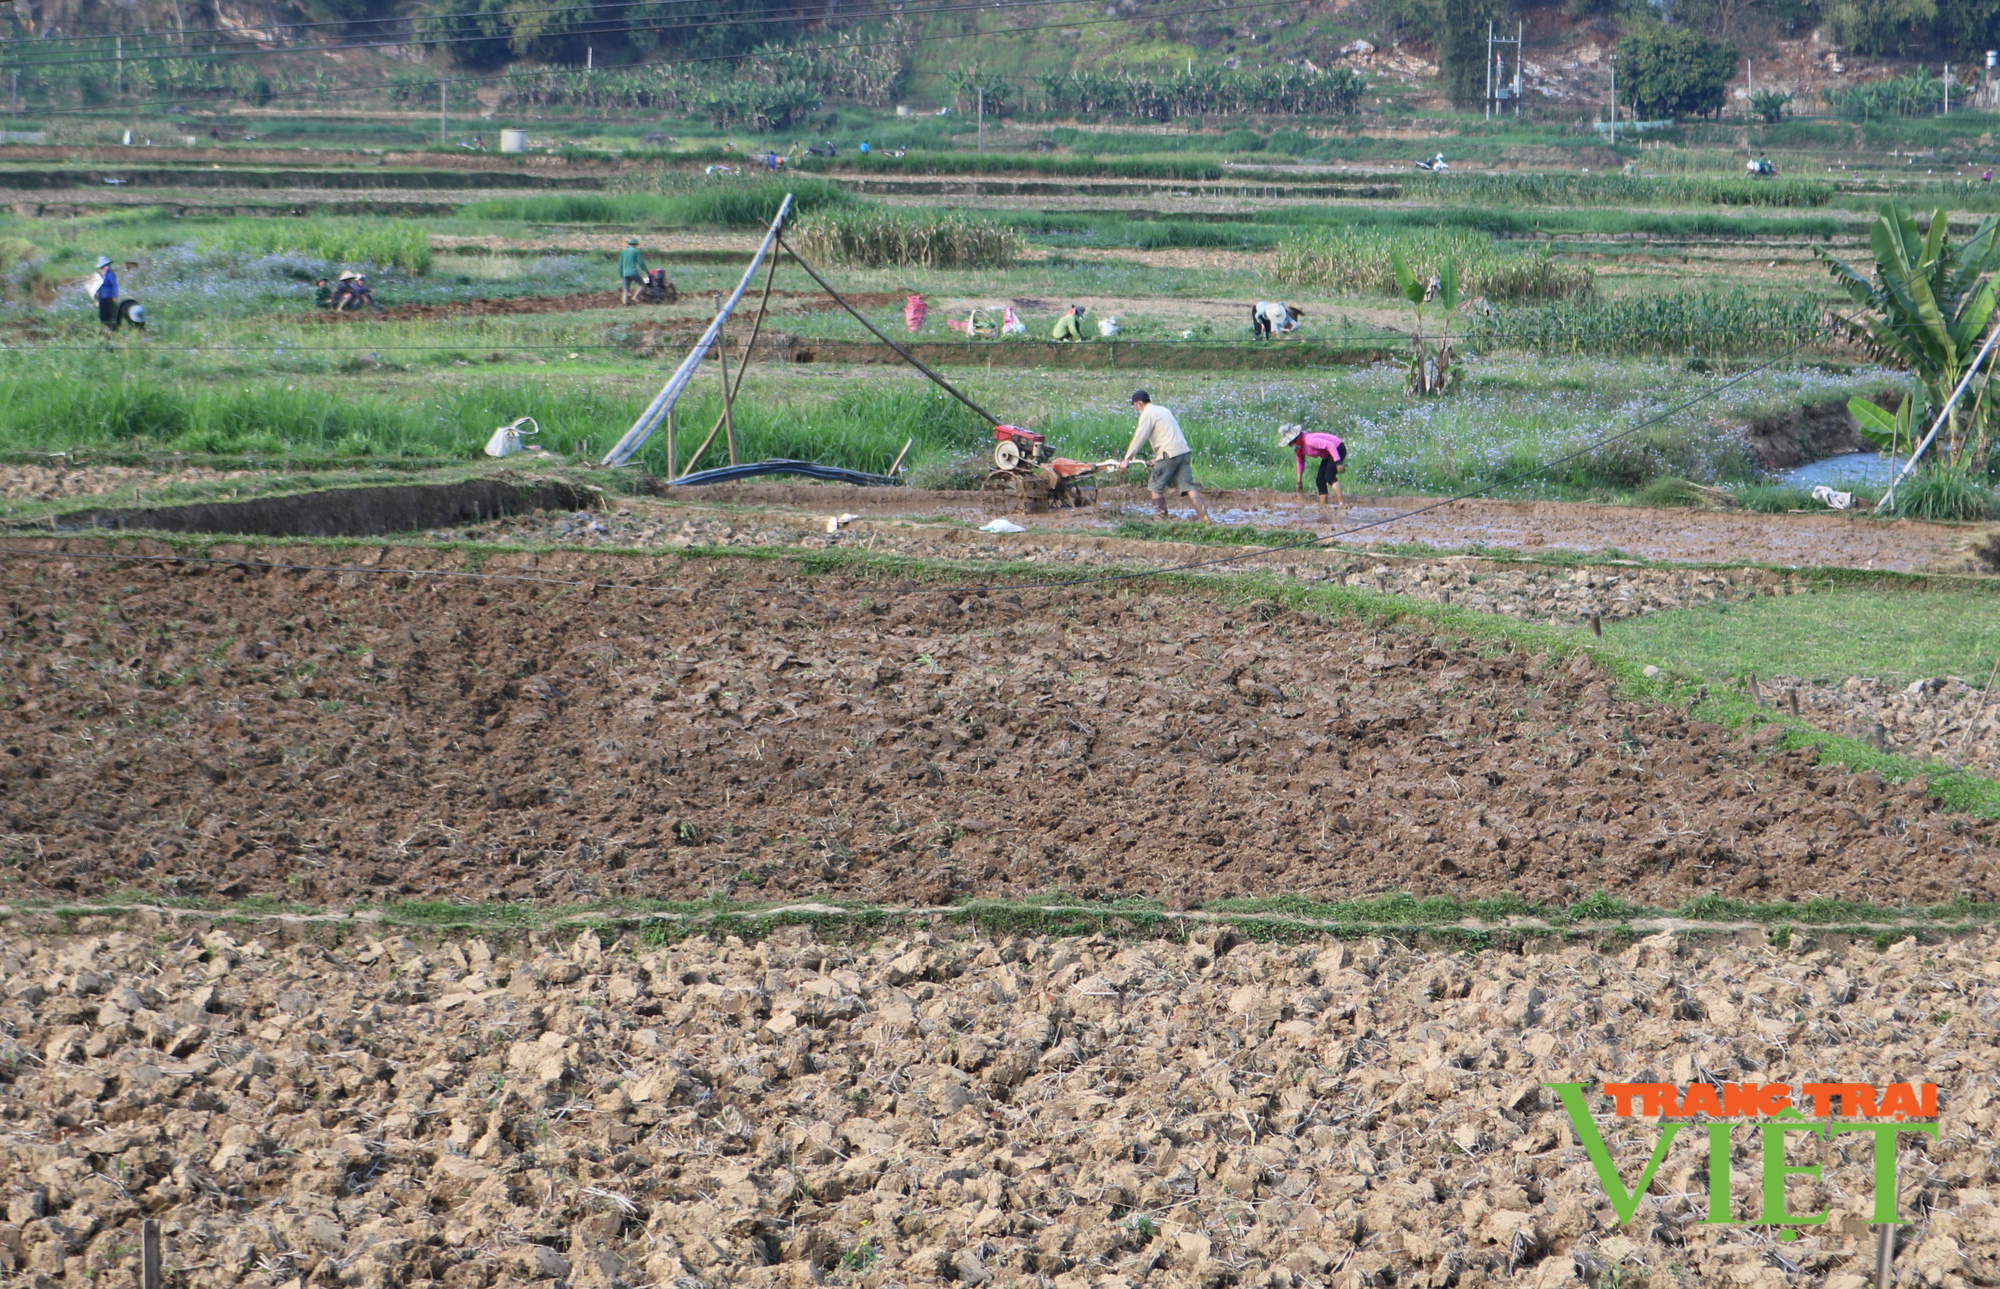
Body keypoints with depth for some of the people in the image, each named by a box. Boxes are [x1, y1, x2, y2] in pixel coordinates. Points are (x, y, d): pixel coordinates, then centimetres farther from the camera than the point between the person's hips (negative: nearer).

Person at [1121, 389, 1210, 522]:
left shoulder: (1147, 414, -2)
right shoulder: (1164, 410, 24)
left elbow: (1139, 438, -6)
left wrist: (1127, 459, -2)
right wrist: (1157, 457, 36)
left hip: (1169, 453, -8)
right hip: (1184, 451, 8)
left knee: (1156, 486, 5)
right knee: (1188, 486, 2)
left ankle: (1162, 517, 5)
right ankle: (1204, 517, -8)